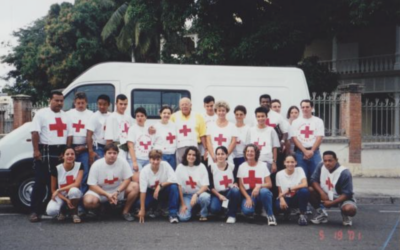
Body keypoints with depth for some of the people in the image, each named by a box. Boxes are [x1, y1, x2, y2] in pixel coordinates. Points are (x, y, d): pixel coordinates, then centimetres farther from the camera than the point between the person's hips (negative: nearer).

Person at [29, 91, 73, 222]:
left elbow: (69, 135, 13)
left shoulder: (66, 116, 14)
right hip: (45, 151, -5)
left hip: (62, 152, 5)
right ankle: (35, 211, -5)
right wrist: (36, 150, -17)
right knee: (40, 182, -7)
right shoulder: (41, 114, -2)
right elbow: (35, 132, -9)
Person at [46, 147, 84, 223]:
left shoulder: (79, 166, -11)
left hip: (74, 194, 0)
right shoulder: (57, 169, -13)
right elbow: (53, 189, -7)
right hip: (60, 196, 0)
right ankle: (62, 211, 8)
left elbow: (77, 184, -21)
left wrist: (58, 190, -26)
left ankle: (74, 213, -9)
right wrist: (66, 200, -21)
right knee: (51, 211, -32)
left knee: (74, 190, -38)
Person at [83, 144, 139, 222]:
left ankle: (125, 211, -7)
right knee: (88, 201, -32)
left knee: (135, 186, -24)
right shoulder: (96, 165, -17)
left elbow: (127, 179, -10)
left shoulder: (122, 162, -14)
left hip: (119, 189, 2)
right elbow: (92, 186, -16)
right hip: (100, 191, -2)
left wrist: (117, 192, -24)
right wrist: (107, 195, -27)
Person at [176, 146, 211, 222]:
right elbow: (179, 186, -4)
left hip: (199, 193, 0)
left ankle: (203, 215, -6)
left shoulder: (201, 167, -3)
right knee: (183, 217, -23)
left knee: (206, 197, -37)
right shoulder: (180, 167, -3)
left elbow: (205, 186, -6)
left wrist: (196, 195, -24)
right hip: (186, 196, 0)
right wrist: (183, 204, -8)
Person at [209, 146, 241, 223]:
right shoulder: (211, 167, -3)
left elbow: (236, 181, 8)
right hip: (217, 194, -1)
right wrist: (219, 196, -13)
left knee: (235, 190, -35)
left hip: (229, 192, 1)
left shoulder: (232, 166, 2)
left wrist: (234, 184, -15)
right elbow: (210, 186, -3)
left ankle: (231, 215, -15)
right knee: (214, 209, -32)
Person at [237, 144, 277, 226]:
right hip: (248, 194, 1)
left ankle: (270, 215, -20)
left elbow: (269, 184, -2)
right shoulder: (242, 167, 6)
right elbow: (241, 186, 3)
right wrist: (248, 198, -11)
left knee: (264, 191, -39)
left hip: (260, 192, -1)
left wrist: (259, 186, -22)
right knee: (247, 211, -31)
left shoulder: (262, 165, 3)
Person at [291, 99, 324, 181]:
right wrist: (305, 151, -10)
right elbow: (294, 138, 0)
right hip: (300, 152, 0)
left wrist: (311, 151, -11)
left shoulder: (318, 121, 7)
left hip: (314, 152, 0)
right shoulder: (296, 122, 8)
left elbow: (319, 138, 0)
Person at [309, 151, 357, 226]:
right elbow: (314, 180, -7)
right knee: (310, 190, -20)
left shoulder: (344, 173, -24)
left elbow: (346, 194, -22)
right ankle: (321, 213, 2)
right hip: (326, 197, 4)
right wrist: (322, 192, -24)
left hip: (341, 198, -4)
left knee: (350, 209, -37)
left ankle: (345, 215, 5)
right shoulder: (321, 166, -10)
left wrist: (332, 203, -28)